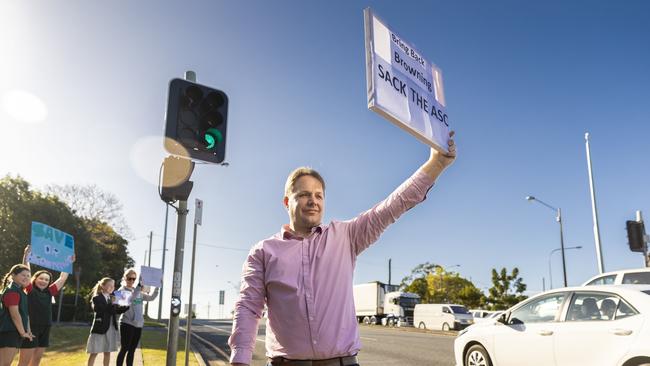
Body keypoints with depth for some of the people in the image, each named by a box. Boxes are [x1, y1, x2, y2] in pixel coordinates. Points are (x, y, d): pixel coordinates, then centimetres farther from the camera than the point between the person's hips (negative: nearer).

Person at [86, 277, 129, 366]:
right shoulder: (97, 298, -8)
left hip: (111, 328, 6)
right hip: (99, 328, -6)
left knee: (107, 352, 12)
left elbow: (118, 311, 11)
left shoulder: (112, 298, 10)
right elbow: (98, 310, -22)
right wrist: (111, 304, -27)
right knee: (94, 353, 1)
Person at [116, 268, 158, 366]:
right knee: (124, 349, -3)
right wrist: (140, 286, -33)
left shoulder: (139, 292, 13)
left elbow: (151, 297, 10)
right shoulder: (122, 290, -6)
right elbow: (130, 297, -25)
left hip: (138, 324, 6)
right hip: (127, 323, -6)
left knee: (132, 350, 11)